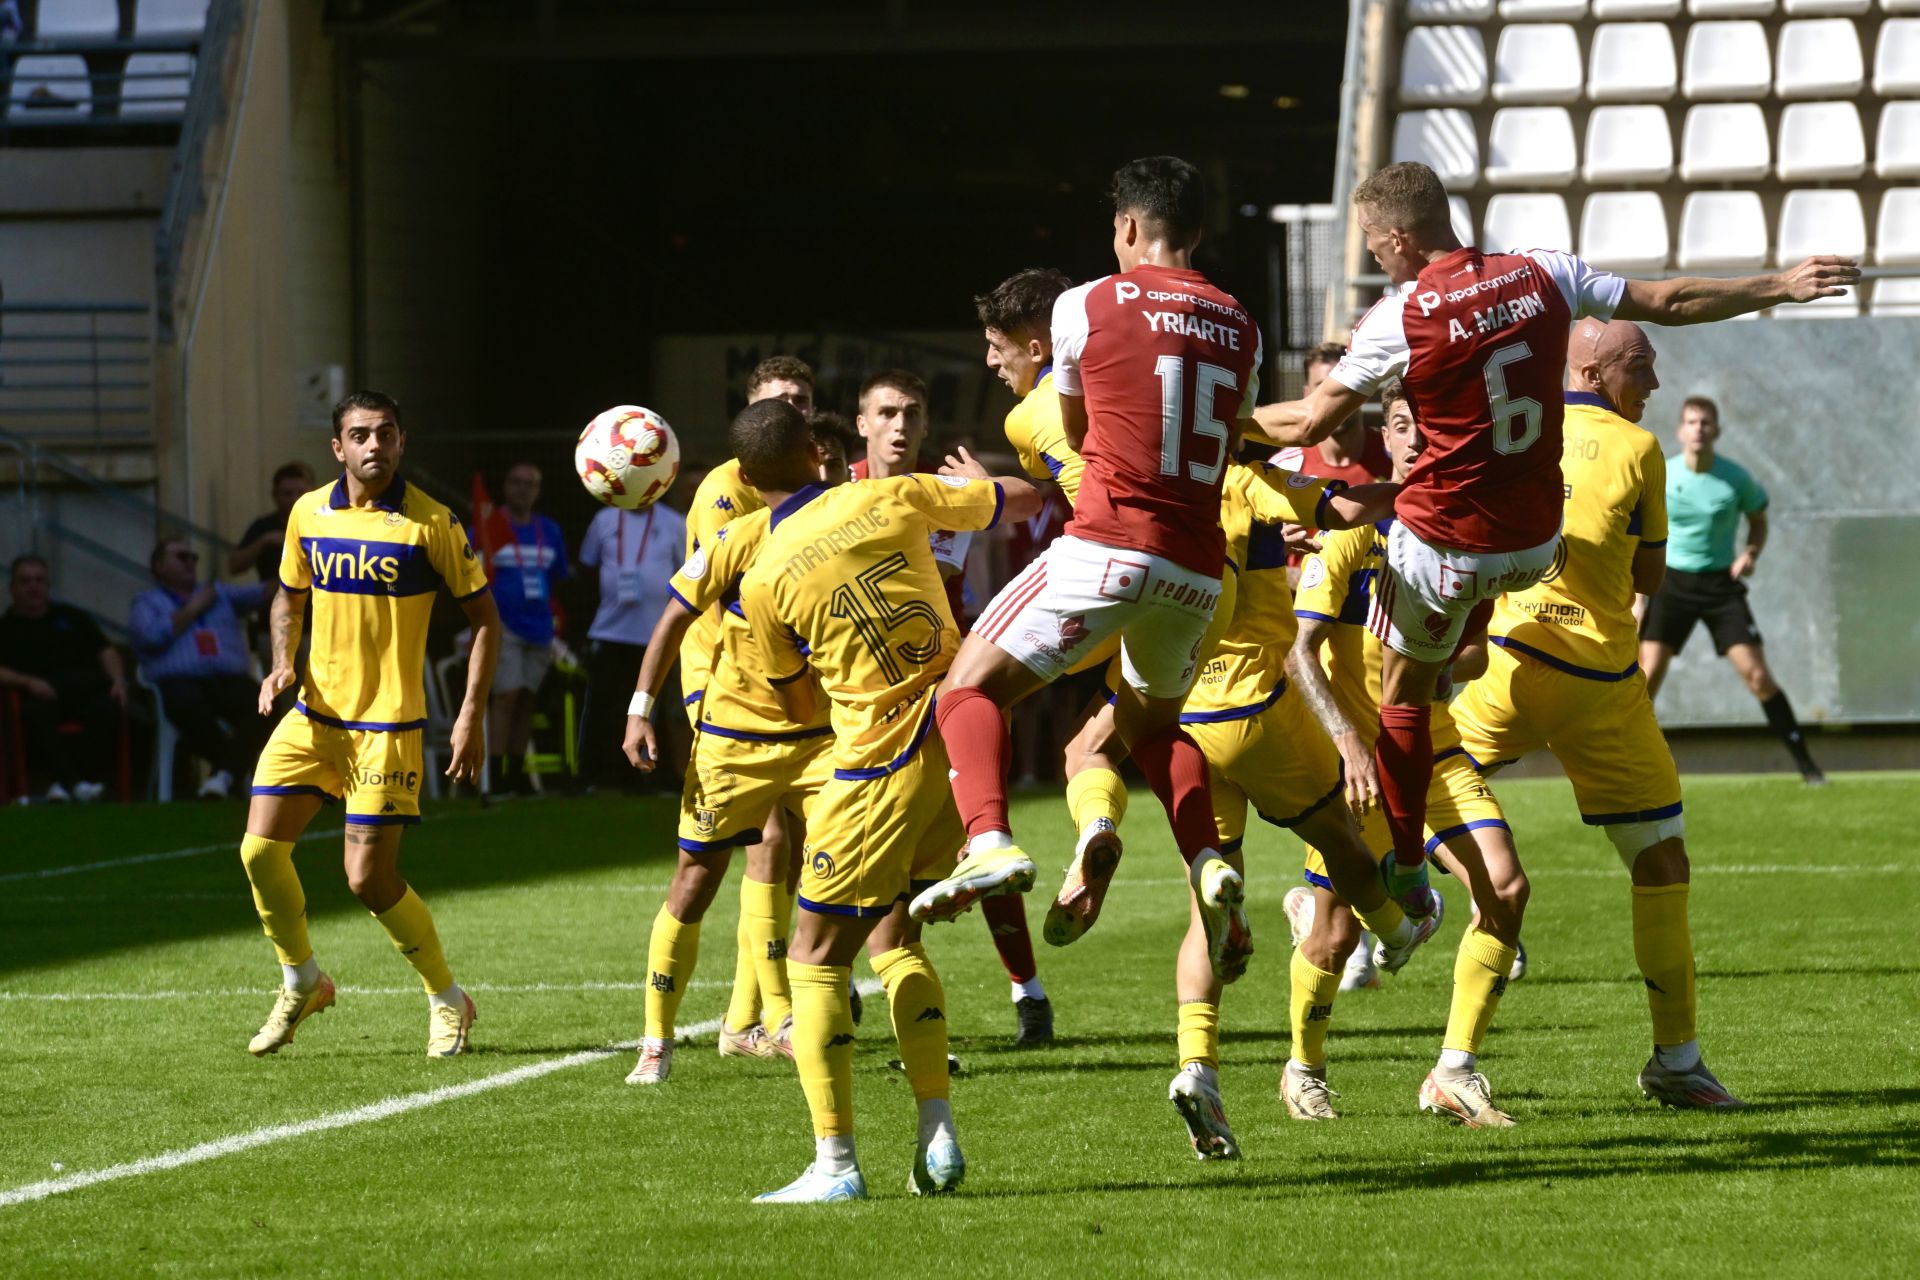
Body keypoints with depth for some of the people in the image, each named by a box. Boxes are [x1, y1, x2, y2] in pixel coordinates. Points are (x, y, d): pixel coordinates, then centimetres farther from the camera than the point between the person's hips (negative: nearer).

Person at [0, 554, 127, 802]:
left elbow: (106, 652, 20)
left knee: (109, 707, -33)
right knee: (37, 712, -39)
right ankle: (71, 781, -44)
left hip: (85, 692, 2)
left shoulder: (71, 617, 27)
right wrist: (28, 682, -16)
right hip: (41, 696, -2)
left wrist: (118, 680, -1)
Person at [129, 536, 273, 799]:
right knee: (188, 702, -40)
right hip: (178, 681, -4)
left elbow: (260, 594, 16)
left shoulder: (218, 593, 29)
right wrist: (192, 610, 5)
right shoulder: (147, 602, 16)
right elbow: (153, 636, -5)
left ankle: (224, 775, -38)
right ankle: (237, 765, -20)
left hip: (229, 681, 4)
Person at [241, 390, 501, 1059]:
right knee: (260, 849, -4)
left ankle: (447, 999, 14)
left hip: (387, 725, -5)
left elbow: (484, 616, -4)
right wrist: (282, 664, 0)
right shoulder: (308, 514, 3)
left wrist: (472, 717, -10)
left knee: (369, 877, -8)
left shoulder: (431, 523, -10)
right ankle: (302, 982, 20)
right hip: (313, 714, 5)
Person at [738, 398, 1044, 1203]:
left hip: (880, 766, -5)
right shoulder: (893, 499, 2)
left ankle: (835, 1162, -6)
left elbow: (799, 705, 6)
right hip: (959, 736, 5)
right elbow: (1022, 500, 18)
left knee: (816, 958, 3)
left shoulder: (765, 580, -7)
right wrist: (981, 481, 40)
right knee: (893, 938, 19)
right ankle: (937, 1134, 8)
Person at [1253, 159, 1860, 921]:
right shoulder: (1543, 276, -4)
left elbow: (1310, 423, -10)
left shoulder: (1401, 319, -16)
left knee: (1402, 696, 13)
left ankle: (1404, 871, 16)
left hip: (1445, 547, -5)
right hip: (1537, 544, 5)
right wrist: (1783, 286, 17)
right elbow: (1668, 302, 5)